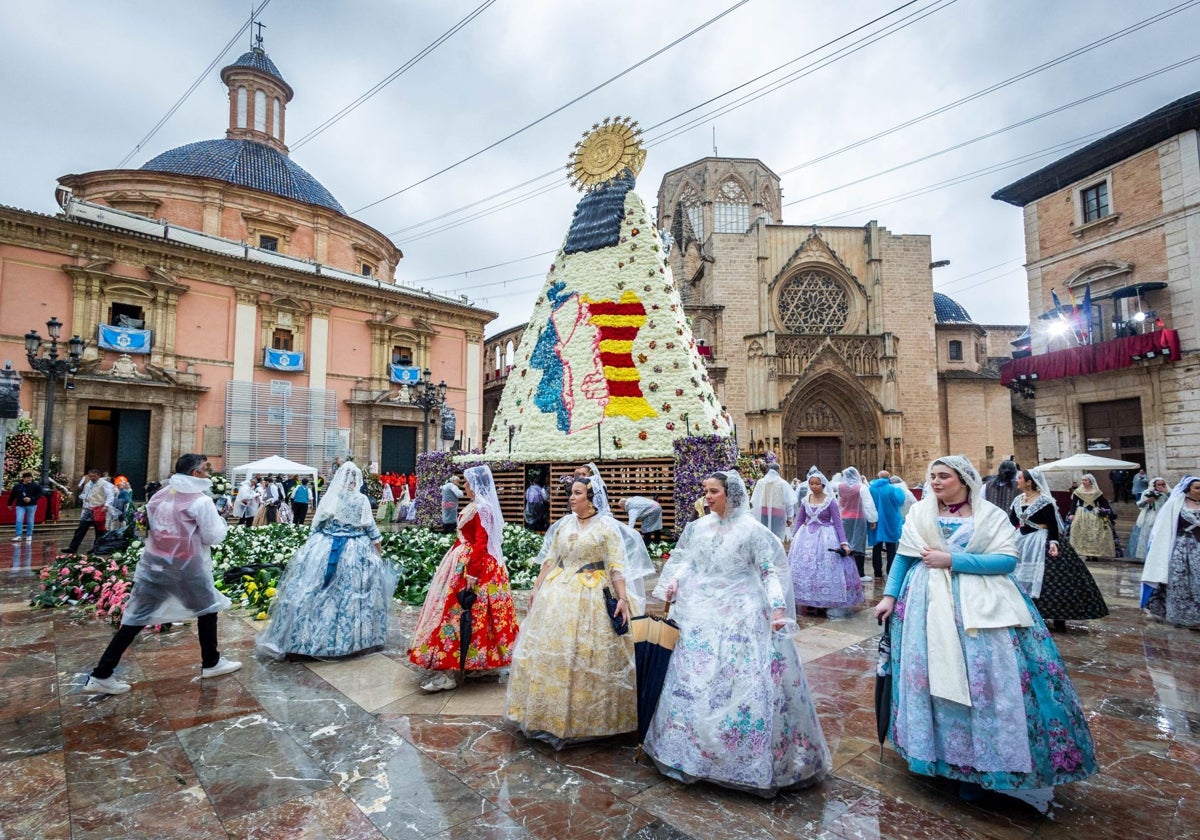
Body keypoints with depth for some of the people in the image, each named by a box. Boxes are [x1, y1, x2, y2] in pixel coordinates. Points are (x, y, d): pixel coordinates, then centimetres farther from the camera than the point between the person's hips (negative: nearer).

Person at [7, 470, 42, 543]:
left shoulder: (36, 485, -6)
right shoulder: (17, 486, 0)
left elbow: (39, 495, -7)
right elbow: (12, 495, 12)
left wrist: (31, 499, -21)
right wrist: (10, 504, 18)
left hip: (31, 505, -1)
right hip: (20, 505, 1)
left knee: (30, 521, 6)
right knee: (19, 520, -7)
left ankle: (29, 535, 17)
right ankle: (19, 536, -3)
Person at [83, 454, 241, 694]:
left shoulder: (159, 496, 8)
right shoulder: (201, 501, -13)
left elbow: (151, 527, 16)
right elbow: (213, 537, -10)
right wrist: (223, 523, 7)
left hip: (154, 563, 6)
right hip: (187, 567, -6)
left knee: (135, 618, 9)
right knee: (208, 608, 14)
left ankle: (100, 675, 8)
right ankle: (211, 663, 22)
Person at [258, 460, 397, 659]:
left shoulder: (328, 498, -1)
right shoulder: (362, 500, -6)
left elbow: (316, 525, 5)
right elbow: (371, 528, -1)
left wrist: (313, 546, 18)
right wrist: (379, 550, 10)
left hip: (324, 549, 2)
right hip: (355, 551, -1)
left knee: (314, 592, 7)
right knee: (354, 593, 6)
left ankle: (305, 637, 14)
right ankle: (356, 637, 13)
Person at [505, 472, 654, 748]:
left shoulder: (607, 526, -5)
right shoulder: (563, 524, 9)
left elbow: (616, 566, -9)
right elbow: (549, 560, 14)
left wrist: (623, 597, -17)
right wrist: (536, 588, 13)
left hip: (592, 596, -5)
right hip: (558, 592, 5)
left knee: (587, 656, -1)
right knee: (552, 651, 9)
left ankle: (586, 716, 17)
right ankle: (552, 714, 25)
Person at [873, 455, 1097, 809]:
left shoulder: (992, 515, 0)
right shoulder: (920, 512, 5)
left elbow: (1007, 559, -11)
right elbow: (903, 556, 8)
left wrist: (951, 560, -16)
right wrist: (889, 596, 2)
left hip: (984, 607, -1)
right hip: (931, 607, 2)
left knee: (990, 679, -2)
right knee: (938, 678, 4)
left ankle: (986, 760, 14)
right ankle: (960, 762, 20)